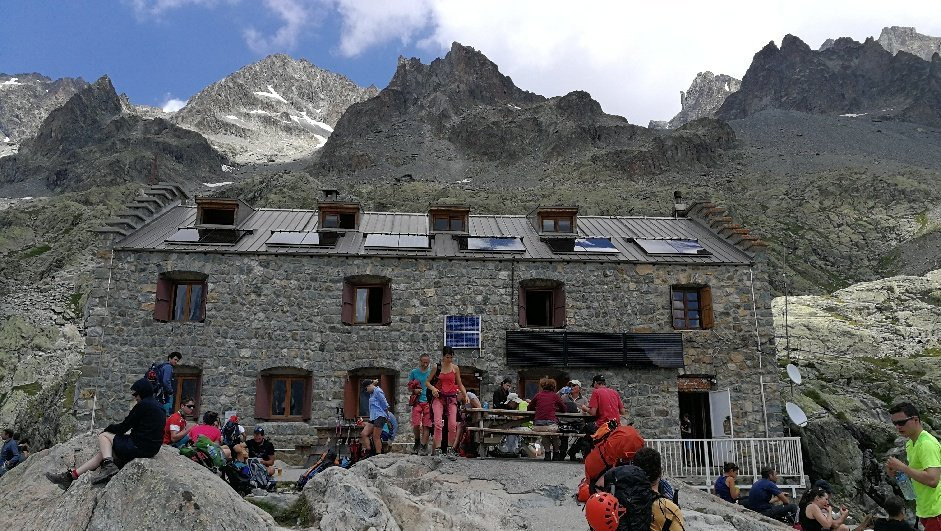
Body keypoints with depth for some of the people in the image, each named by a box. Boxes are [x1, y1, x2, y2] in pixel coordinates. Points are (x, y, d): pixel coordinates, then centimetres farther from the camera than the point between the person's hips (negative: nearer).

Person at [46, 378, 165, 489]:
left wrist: (109, 429, 11)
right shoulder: (157, 406, 17)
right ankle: (70, 476, 18)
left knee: (103, 436, 4)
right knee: (102, 454, 15)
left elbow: (124, 426, -7)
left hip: (139, 447, -9)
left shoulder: (144, 405, -13)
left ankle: (108, 465, -11)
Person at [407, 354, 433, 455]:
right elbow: (409, 386, 14)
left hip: (428, 402, 0)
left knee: (426, 425, -4)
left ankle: (423, 446, 3)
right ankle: (417, 441, 19)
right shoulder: (414, 372, 7)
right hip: (417, 402, 1)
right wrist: (414, 390, -6)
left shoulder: (431, 372, 5)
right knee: (416, 424, -6)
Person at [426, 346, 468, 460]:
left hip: (452, 398, 2)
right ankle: (437, 449, -14)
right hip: (439, 398, -2)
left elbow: (460, 384, 15)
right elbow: (427, 382, 9)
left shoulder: (455, 368, 8)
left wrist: (465, 395, 1)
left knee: (453, 425, -6)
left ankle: (450, 449, 9)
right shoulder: (436, 367, 2)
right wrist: (433, 388, -11)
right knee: (438, 423, -17)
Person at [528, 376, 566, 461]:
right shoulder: (555, 396, 8)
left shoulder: (538, 395, 10)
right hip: (550, 425, -2)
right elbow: (564, 409, 19)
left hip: (537, 426, 2)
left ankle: (547, 452, 33)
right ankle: (556, 453, 40)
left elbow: (529, 408, 20)